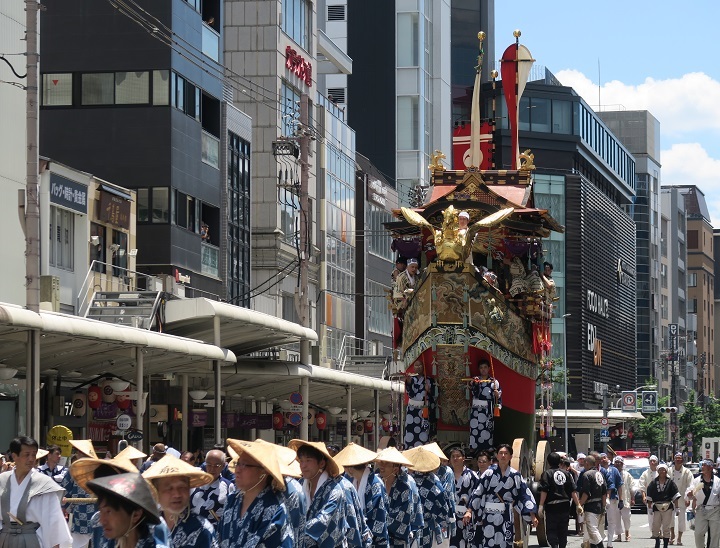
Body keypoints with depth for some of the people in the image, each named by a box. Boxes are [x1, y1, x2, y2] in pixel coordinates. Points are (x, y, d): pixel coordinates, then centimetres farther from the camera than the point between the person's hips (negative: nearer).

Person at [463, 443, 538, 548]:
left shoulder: (515, 475, 3)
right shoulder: (489, 473, 1)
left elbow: (525, 495, 3)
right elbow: (477, 493, 0)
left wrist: (532, 516, -1)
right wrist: (469, 511, -6)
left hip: (506, 517, 1)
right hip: (490, 515, -1)